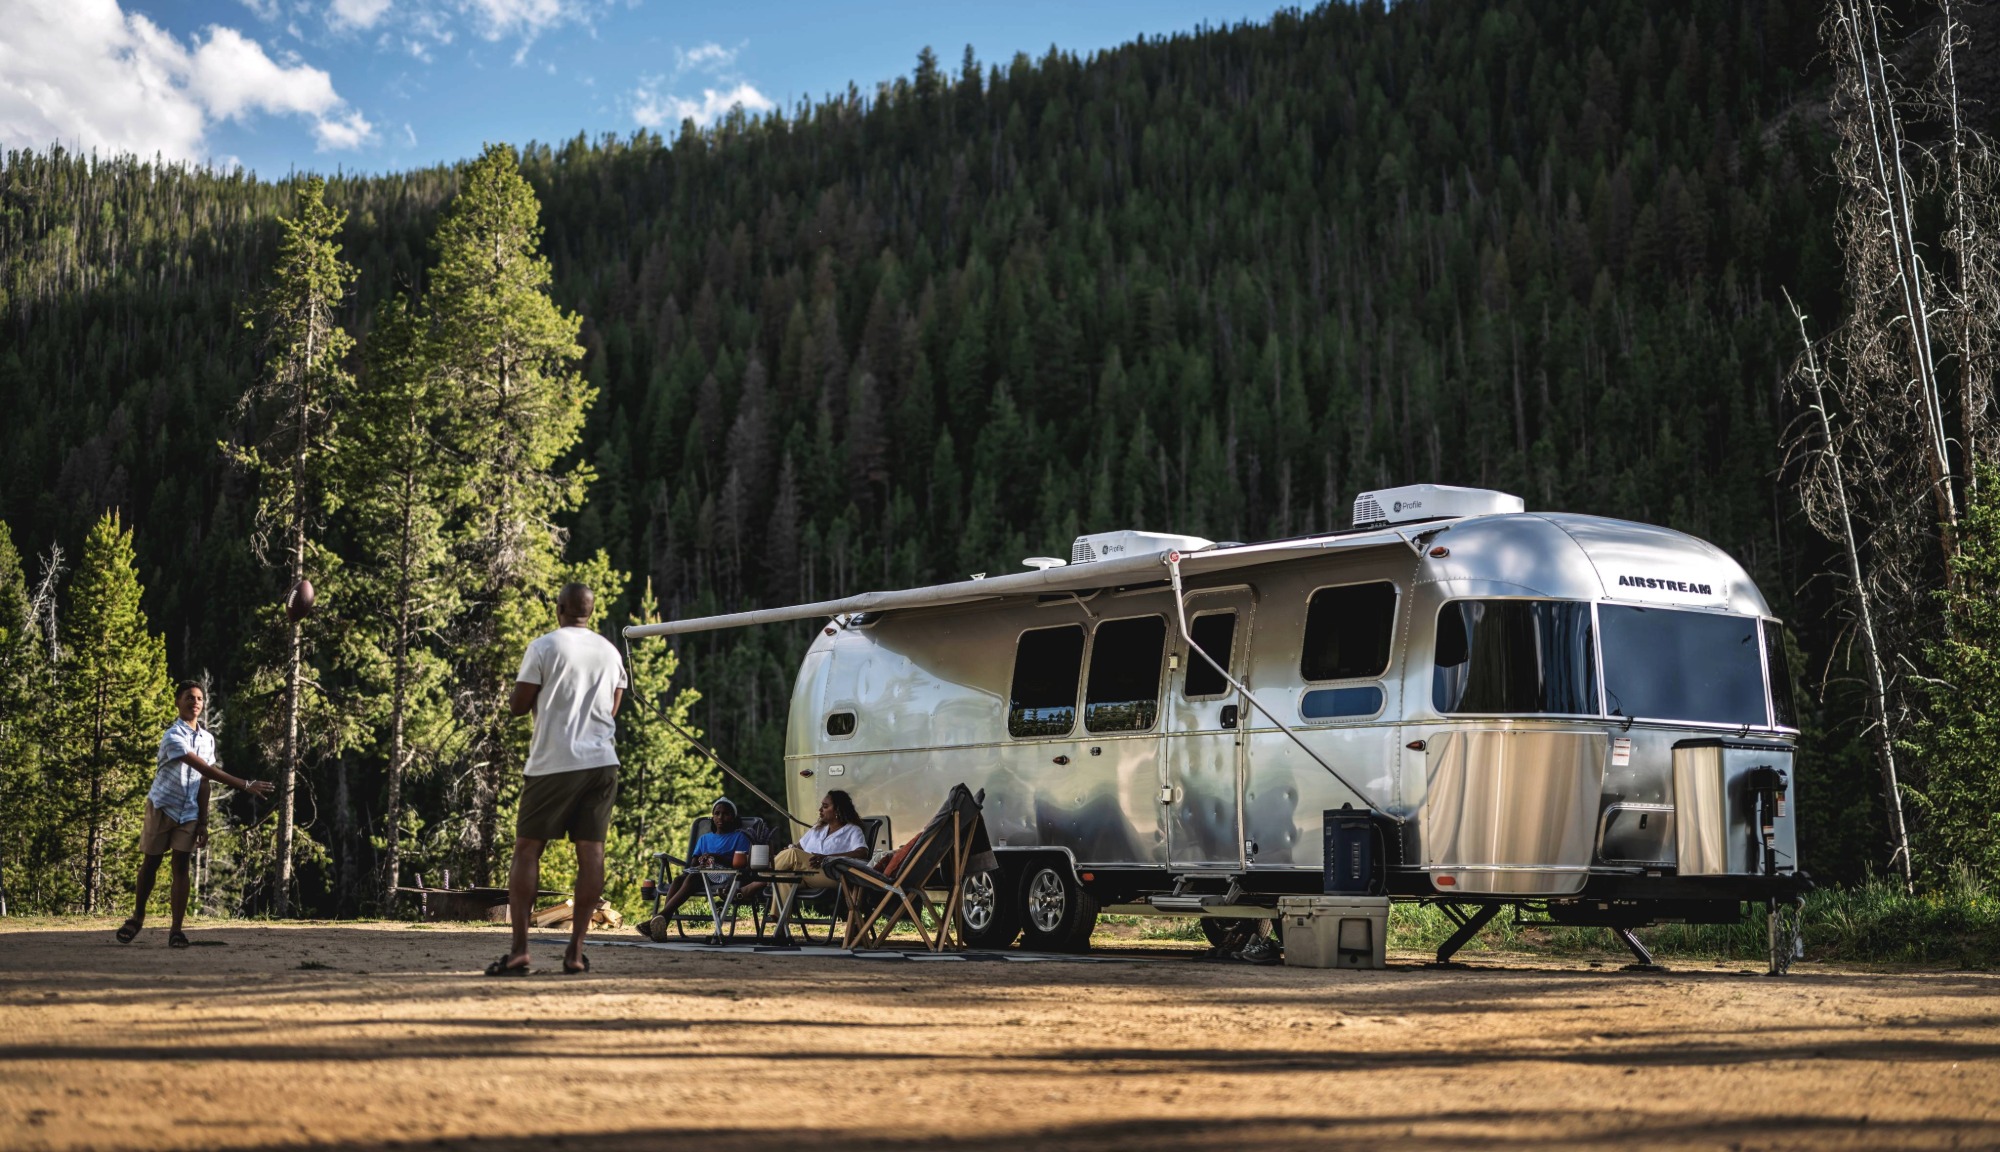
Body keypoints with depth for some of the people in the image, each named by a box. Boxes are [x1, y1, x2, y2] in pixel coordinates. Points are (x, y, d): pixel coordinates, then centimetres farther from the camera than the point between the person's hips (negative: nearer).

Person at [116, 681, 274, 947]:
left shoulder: (208, 739, 4)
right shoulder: (173, 736, -18)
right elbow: (207, 770, -26)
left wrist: (203, 821, 3)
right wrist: (245, 785, -31)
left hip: (188, 813, 4)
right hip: (162, 806, -4)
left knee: (181, 867, -4)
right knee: (150, 863, 6)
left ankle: (176, 930, -6)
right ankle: (138, 916, 25)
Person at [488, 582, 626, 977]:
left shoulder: (544, 647, -4)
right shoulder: (610, 652, 11)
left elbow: (517, 706, -1)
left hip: (554, 763, -4)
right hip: (601, 760, 4)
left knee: (527, 849, 2)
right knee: (591, 851, 3)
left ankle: (519, 950, -6)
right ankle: (576, 951, 0)